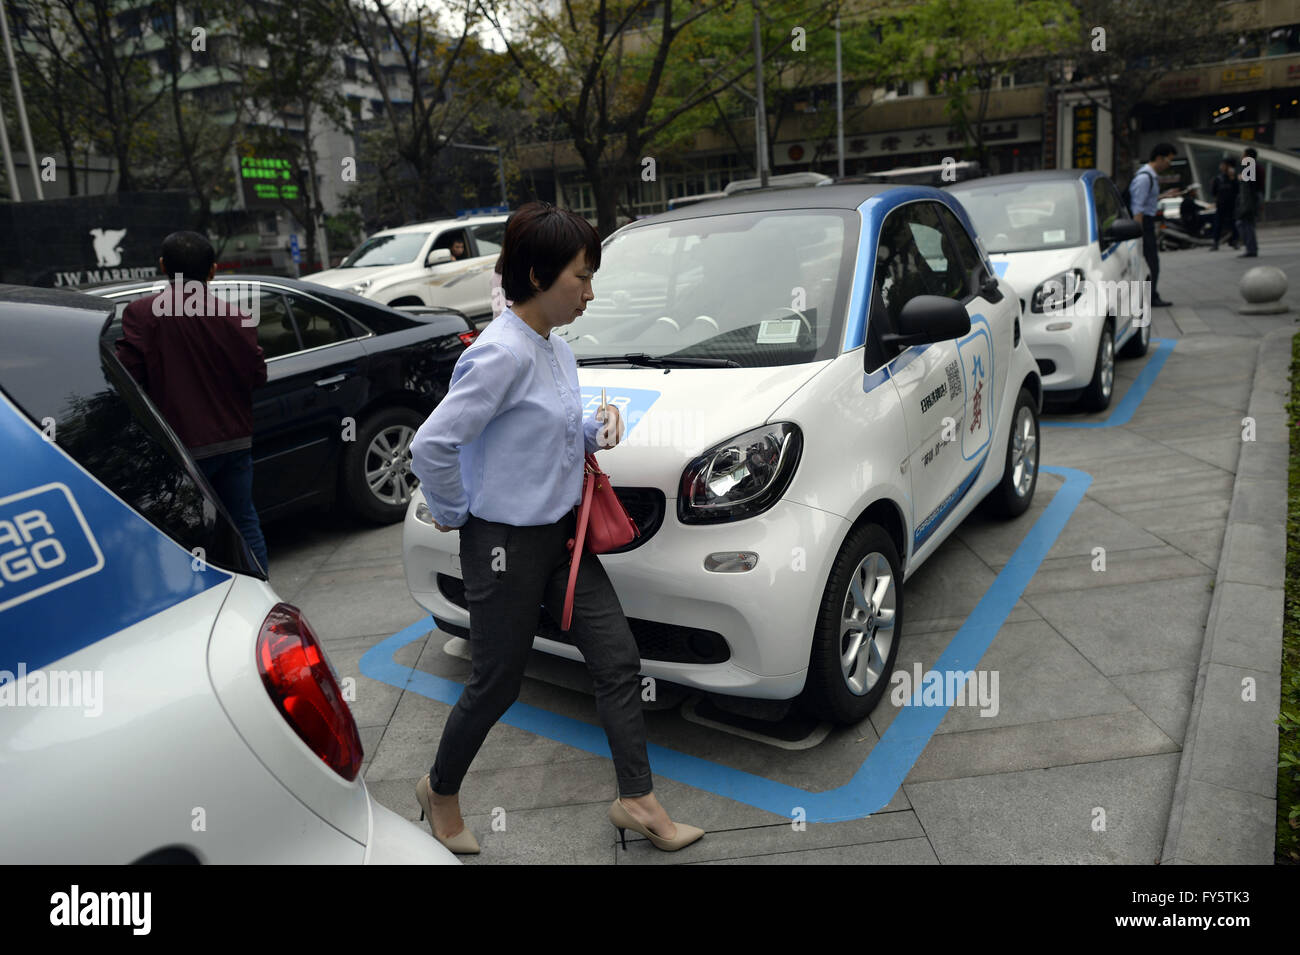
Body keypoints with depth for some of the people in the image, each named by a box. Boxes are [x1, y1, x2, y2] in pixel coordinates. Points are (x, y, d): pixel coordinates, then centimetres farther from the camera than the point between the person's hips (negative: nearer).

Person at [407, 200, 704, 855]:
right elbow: (431, 446, -24)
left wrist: (597, 427, 1)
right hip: (505, 547, -8)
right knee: (497, 685, 9)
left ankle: (637, 801, 22)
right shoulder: (501, 353, -22)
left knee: (618, 659, 7)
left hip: (563, 535, 8)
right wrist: (453, 514, -11)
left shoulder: (557, 350, 7)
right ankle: (440, 791, 36)